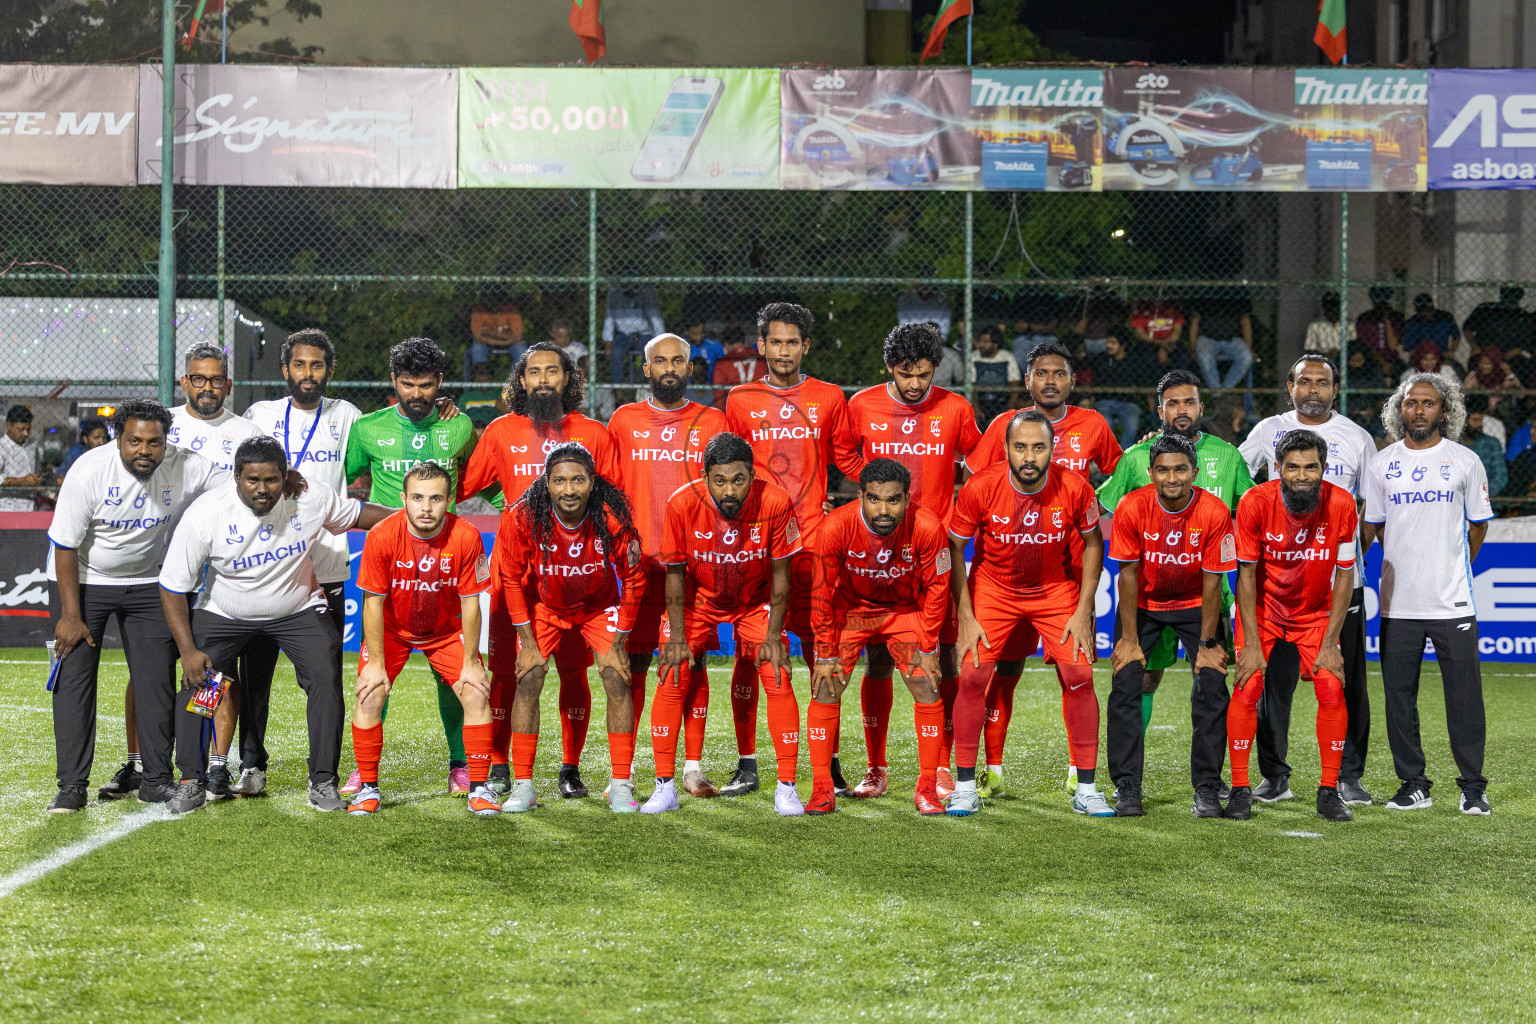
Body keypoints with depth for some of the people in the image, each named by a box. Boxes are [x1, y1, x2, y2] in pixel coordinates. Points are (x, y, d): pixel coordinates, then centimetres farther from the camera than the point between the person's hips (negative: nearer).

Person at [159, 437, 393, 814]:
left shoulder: (309, 497, -20)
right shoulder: (204, 514, -25)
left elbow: (356, 513, 1)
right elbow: (173, 587, -18)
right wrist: (188, 651, -20)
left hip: (298, 609, 1)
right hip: (224, 612, -1)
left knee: (325, 678, -16)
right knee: (195, 682, -15)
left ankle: (323, 782, -3)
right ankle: (191, 783, 2)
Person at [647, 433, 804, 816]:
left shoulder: (776, 503, -27)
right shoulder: (682, 504, -26)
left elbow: (780, 572, -14)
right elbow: (676, 572, -13)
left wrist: (772, 636, -14)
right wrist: (677, 637, -14)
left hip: (757, 601, 0)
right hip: (698, 599, 0)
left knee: (779, 681, -12)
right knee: (670, 680, -10)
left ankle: (786, 788, -1)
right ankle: (665, 787, 1)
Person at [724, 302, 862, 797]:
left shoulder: (829, 399, 8)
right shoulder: (740, 400, 10)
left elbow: (849, 460, 13)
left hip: (813, 543, -1)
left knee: (820, 653, 0)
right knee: (747, 653, 1)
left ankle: (829, 762, 8)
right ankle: (746, 764, 9)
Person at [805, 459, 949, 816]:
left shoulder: (927, 528, -28)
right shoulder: (836, 526, -29)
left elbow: (936, 587, -11)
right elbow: (821, 592, -16)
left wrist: (928, 649, -9)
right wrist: (825, 654, -12)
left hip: (905, 610, 1)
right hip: (849, 608, 0)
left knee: (927, 687, -10)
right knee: (825, 688, -11)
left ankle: (927, 789, 2)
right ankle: (822, 791, -2)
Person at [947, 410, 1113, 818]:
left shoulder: (1075, 488, -20)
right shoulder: (980, 488, -23)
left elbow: (1092, 543, -3)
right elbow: (954, 548, -8)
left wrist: (1083, 611, -7)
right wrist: (966, 616, -11)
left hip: (1056, 588, 1)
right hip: (993, 587, -1)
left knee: (1079, 677, -9)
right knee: (973, 676, -12)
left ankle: (1086, 790, 2)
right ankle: (964, 788, 1)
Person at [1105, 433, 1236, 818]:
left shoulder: (1214, 512, -21)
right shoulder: (1132, 508, -21)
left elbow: (1212, 581, -15)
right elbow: (1128, 574, -14)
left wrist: (1207, 643, -14)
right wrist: (1129, 639, -14)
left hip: (1195, 604, 0)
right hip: (1143, 603, 0)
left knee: (1211, 689, -11)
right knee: (1125, 687, -11)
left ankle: (1207, 790, -1)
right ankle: (1126, 788, -3)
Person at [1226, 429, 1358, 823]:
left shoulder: (1341, 505, -20)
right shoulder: (1255, 503, -24)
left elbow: (1344, 575, -10)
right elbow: (1246, 573, -15)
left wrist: (1330, 643, -12)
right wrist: (1251, 642, -17)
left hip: (1316, 612, 1)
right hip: (1262, 609, -1)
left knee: (1332, 690, -10)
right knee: (1246, 688, -12)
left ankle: (1329, 791, 3)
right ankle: (1240, 789, 0)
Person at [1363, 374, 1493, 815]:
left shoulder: (1465, 461, 4)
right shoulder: (1382, 463, 8)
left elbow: (1478, 525, 11)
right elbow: (1371, 527, 14)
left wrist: (1452, 571, 7)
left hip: (1452, 601, -2)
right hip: (1397, 602, 2)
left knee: (1465, 696, -1)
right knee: (1399, 697, 5)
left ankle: (1473, 787, 8)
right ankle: (1413, 785, 15)